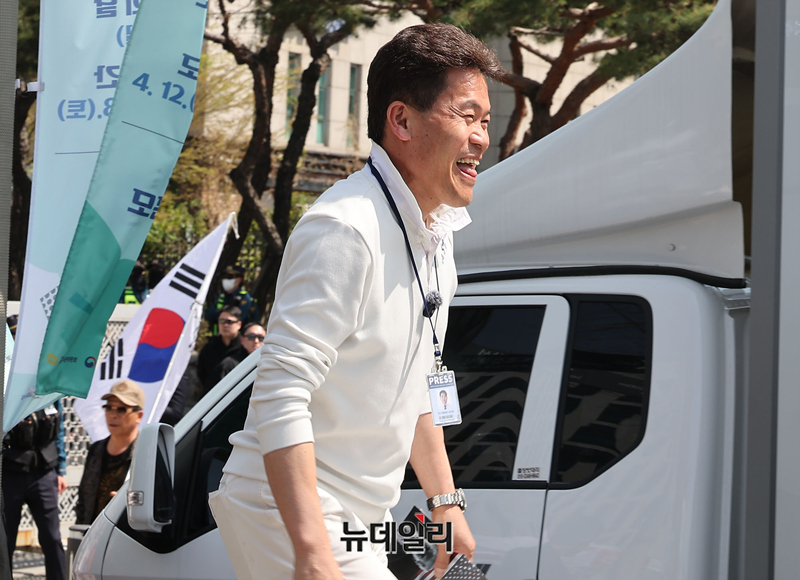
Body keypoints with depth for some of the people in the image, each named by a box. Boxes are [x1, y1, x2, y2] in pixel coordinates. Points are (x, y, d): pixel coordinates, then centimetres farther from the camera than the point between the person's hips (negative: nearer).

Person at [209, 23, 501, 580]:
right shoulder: (346, 231, -21)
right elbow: (280, 397, -28)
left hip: (356, 520, 9)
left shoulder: (435, 234, 10)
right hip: (293, 515, -9)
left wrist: (447, 502, 18)